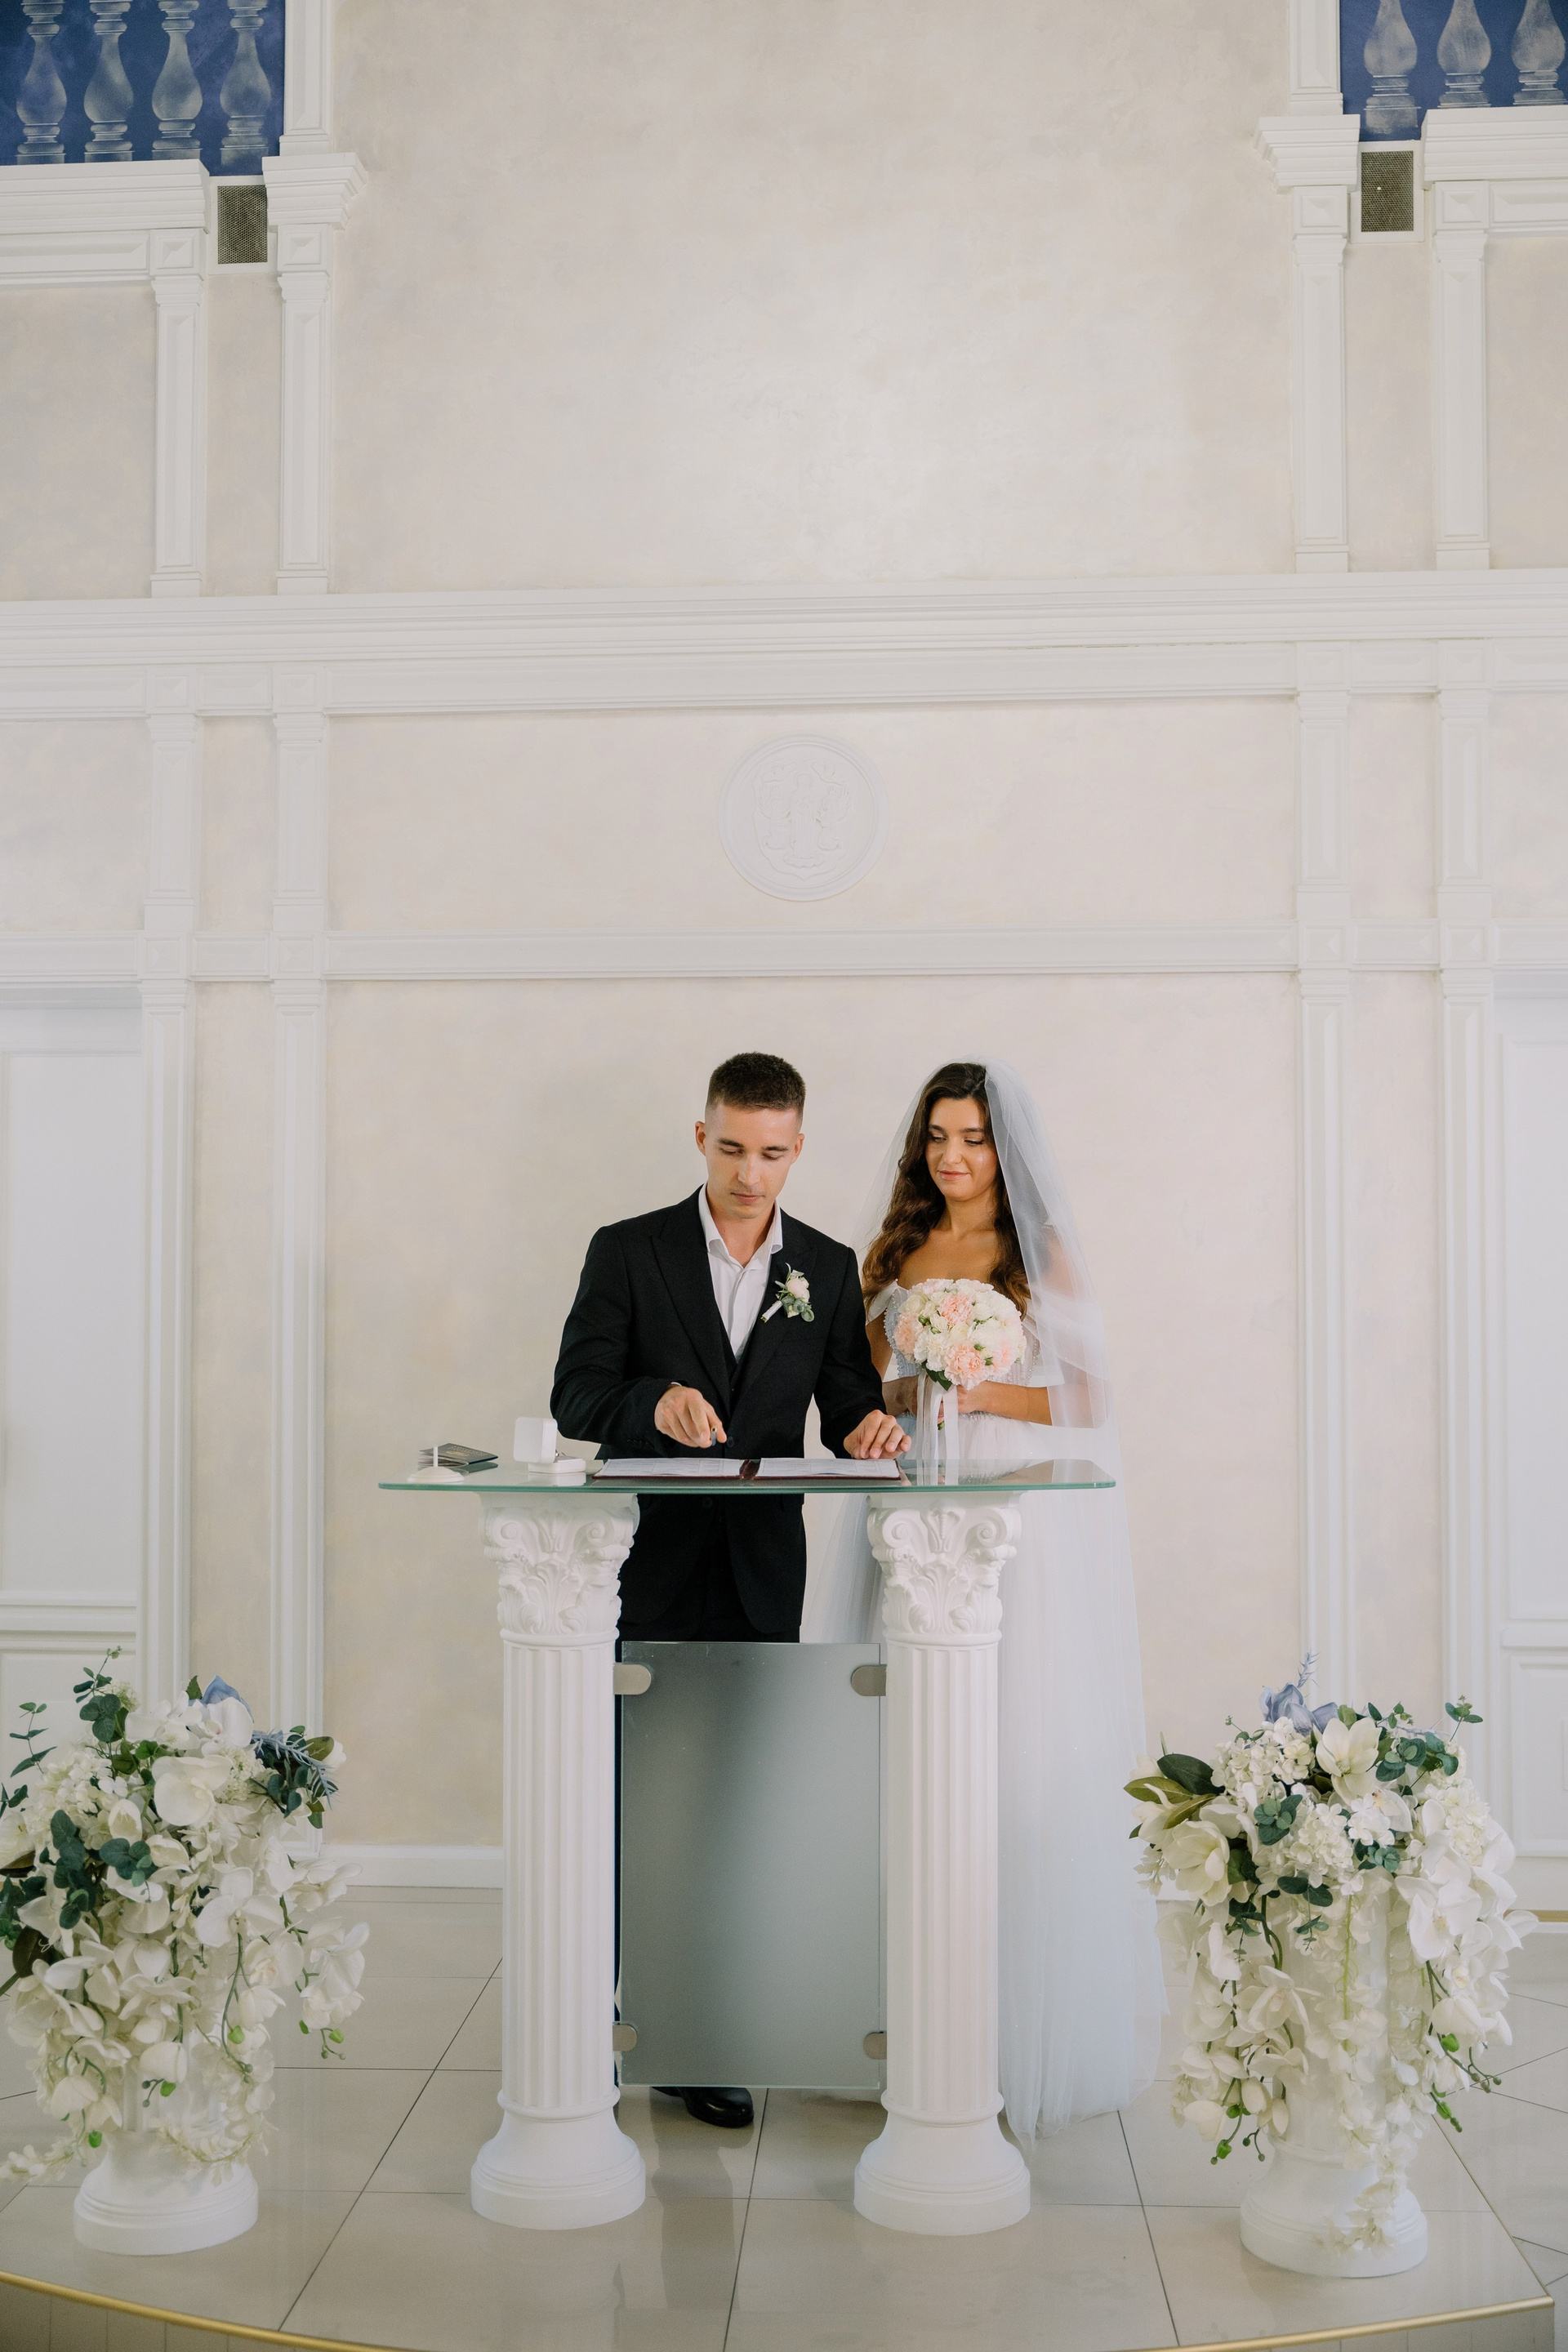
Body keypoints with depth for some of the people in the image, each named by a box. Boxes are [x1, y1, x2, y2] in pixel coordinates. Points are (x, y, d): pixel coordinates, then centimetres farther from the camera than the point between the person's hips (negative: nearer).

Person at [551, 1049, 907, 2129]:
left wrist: (872, 1423, -15)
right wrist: (654, 1402, -25)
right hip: (650, 1564, -2)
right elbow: (576, 1399, -5)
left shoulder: (828, 1268, 8)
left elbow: (847, 1402, 9)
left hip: (763, 1574, 2)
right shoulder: (629, 1251, 0)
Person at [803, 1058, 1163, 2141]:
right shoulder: (895, 1253, 14)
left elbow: (1084, 1401, -2)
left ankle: (1029, 2014, 5)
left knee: (1017, 1756, -6)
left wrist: (983, 1392, -14)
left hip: (1018, 1523, -4)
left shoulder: (1043, 1256, 1)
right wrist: (904, 1394, -3)